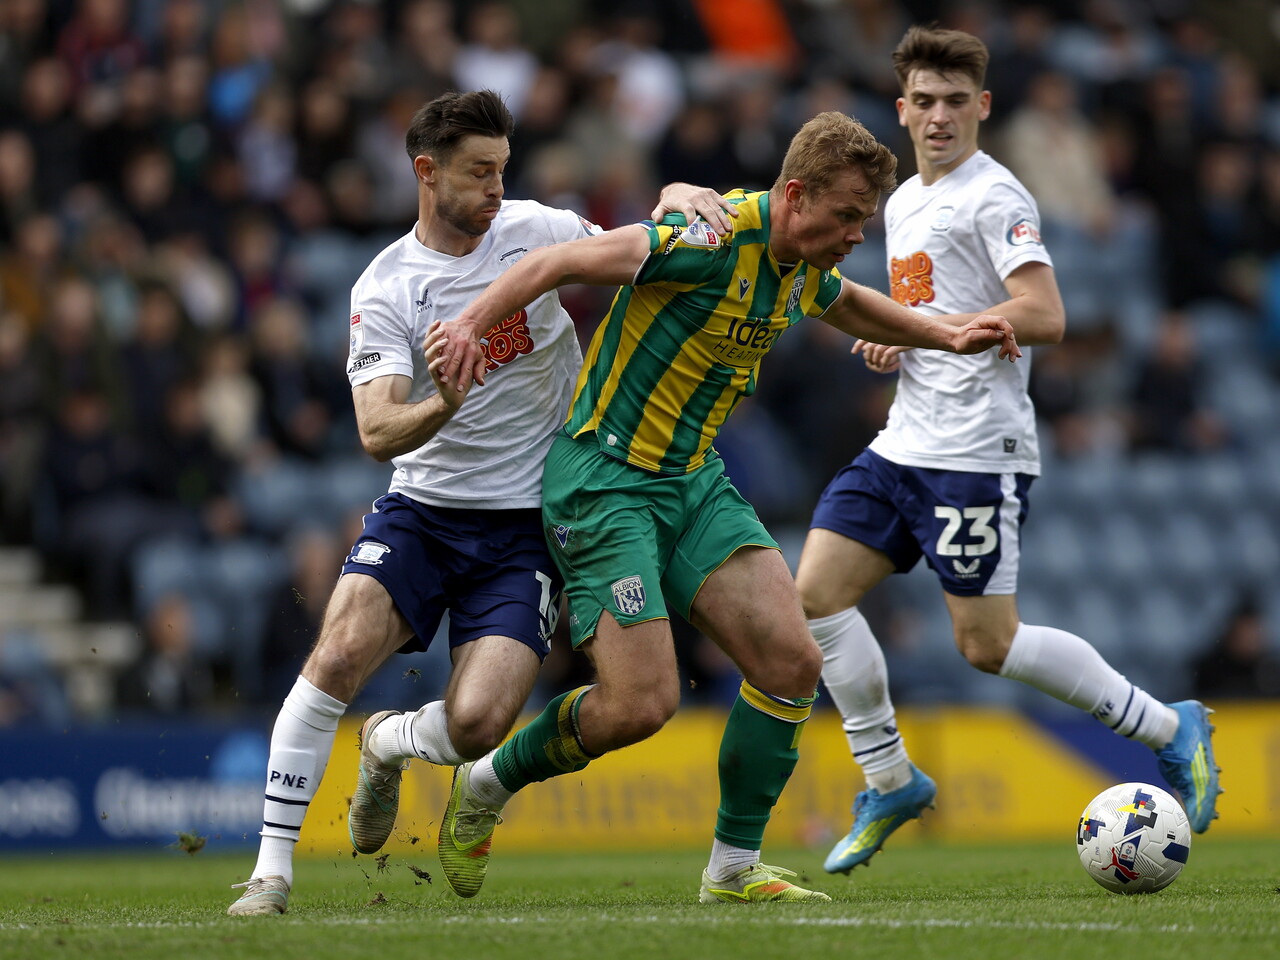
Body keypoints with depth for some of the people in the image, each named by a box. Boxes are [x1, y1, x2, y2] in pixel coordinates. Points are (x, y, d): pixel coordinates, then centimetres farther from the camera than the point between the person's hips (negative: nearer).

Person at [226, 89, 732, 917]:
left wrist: (679, 200, -10)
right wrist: (441, 404, -38)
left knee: (476, 724, -16)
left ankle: (389, 744, 21)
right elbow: (377, 434, -16)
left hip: (525, 525, 0)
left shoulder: (535, 230, -2)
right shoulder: (386, 288, -7)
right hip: (421, 508, 0)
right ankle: (272, 866, -13)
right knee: (340, 654, -24)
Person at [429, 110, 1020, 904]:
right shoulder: (721, 240, -22)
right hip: (607, 480, -8)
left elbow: (849, 305, 33)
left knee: (792, 662, -6)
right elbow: (567, 260, -27)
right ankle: (486, 785, 13)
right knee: (642, 703, -14)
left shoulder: (803, 269, 6)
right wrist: (473, 323, -41)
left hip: (694, 480, 8)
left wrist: (948, 335, 24)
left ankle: (736, 867, 6)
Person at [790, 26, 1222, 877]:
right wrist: (894, 343, 11)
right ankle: (890, 781, 7)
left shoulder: (993, 196, -9)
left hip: (976, 452, -9)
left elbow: (1044, 317, -19)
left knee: (987, 643, -7)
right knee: (817, 590, -2)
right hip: (906, 445, 9)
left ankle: (1169, 728, 6)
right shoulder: (903, 204, 18)